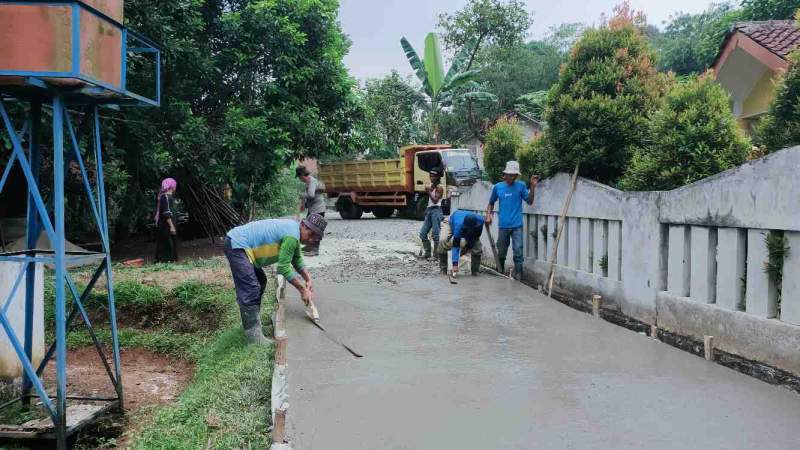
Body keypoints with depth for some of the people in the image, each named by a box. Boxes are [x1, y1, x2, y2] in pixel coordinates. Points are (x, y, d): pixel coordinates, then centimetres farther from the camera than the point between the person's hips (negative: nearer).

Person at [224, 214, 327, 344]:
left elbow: (297, 260, 17)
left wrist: (308, 280, 5)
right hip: (236, 245, -11)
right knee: (250, 291, -16)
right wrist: (302, 289, -13)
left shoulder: (293, 230, 8)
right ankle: (253, 336, -14)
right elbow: (283, 267, -19)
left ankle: (251, 321, 30)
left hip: (238, 242, 11)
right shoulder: (292, 236, -22)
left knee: (260, 282, 21)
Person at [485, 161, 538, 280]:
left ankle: (518, 274, 2)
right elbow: (491, 203, 14)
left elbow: (530, 201, -7)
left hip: (517, 225, -2)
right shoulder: (497, 187, 2)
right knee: (501, 251, 14)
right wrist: (488, 215, -1)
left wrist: (532, 186, -16)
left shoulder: (521, 186, -2)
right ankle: (500, 271, 35)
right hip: (503, 225, 2)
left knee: (518, 250, -7)